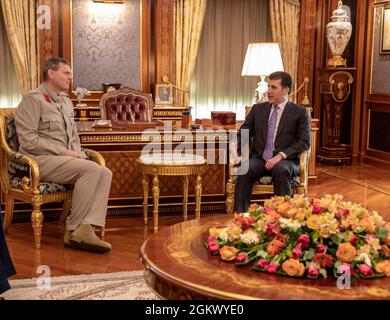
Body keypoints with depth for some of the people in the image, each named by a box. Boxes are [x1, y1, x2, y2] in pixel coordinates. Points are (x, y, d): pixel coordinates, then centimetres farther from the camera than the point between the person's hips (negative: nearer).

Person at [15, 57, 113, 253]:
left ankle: (85, 229, -29)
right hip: (41, 160, -8)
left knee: (105, 173, -17)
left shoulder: (66, 102, 20)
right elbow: (28, 141, -15)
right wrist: (64, 152, -16)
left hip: (65, 159, 8)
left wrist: (77, 154, 4)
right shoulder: (33, 100, -6)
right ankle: (73, 229, -20)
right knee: (91, 169, -28)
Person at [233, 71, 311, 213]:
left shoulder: (300, 112, 5)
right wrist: (235, 149, -9)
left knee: (280, 170, -37)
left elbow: (304, 142, -4)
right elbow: (242, 134, 14)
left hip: (285, 161, -2)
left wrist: (280, 155, -18)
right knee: (244, 170, -31)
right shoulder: (257, 109, 16)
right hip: (259, 159, 3)